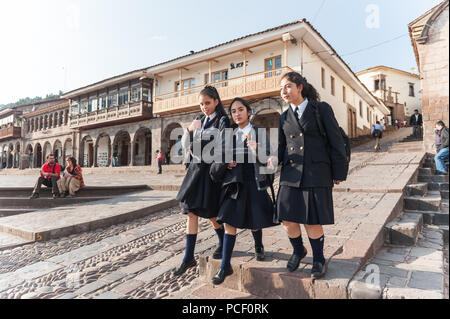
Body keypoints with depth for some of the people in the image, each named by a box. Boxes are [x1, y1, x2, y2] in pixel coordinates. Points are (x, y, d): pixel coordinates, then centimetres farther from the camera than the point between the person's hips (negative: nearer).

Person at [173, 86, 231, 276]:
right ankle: (189, 258, 10)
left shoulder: (222, 121, -3)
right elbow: (186, 145, 15)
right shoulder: (200, 121, 15)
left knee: (210, 214, 3)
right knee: (191, 212, 2)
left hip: (211, 171, -6)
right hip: (196, 169, 6)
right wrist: (190, 130, -3)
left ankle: (223, 244, 32)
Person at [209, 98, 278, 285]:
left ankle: (258, 247, 42)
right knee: (229, 221, -5)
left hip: (254, 182, -2)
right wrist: (226, 163, -4)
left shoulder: (258, 132, 0)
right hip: (233, 182, 2)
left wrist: (257, 150, -26)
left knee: (254, 221, 11)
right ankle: (225, 266, 1)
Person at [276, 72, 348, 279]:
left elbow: (336, 142, 1)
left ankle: (318, 260, 27)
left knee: (312, 222, 1)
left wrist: (339, 173, -2)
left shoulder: (321, 109, 2)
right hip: (291, 175, 4)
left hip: (316, 174, -4)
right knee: (288, 221, 2)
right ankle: (298, 251, 33)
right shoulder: (284, 118, 14)